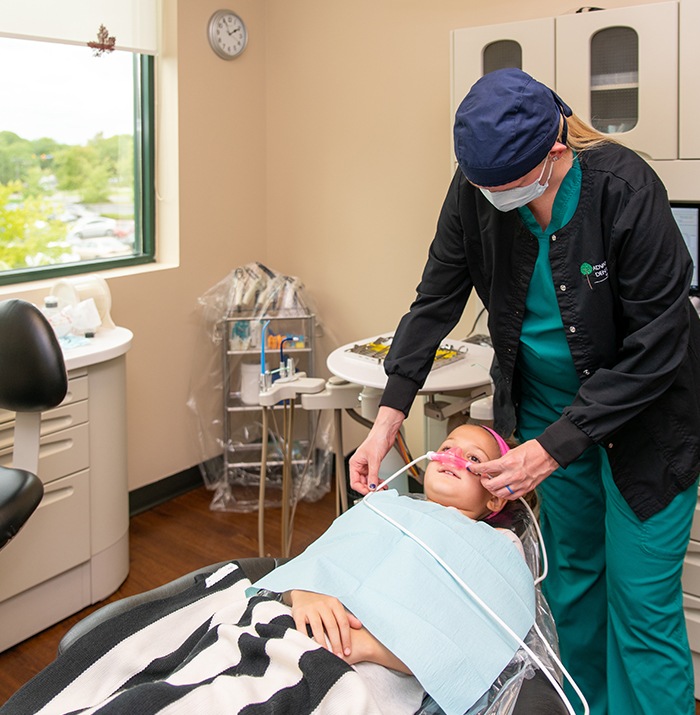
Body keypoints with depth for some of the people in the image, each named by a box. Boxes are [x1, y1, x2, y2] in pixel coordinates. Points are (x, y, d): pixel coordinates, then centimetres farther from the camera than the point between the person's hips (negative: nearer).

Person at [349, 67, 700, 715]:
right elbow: (435, 301, -5)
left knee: (640, 600, 0)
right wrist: (389, 414, -14)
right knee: (571, 575, 15)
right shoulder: (476, 190, -13)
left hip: (643, 412, -4)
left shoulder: (623, 188, -27)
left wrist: (556, 446, -28)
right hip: (547, 404, 5)